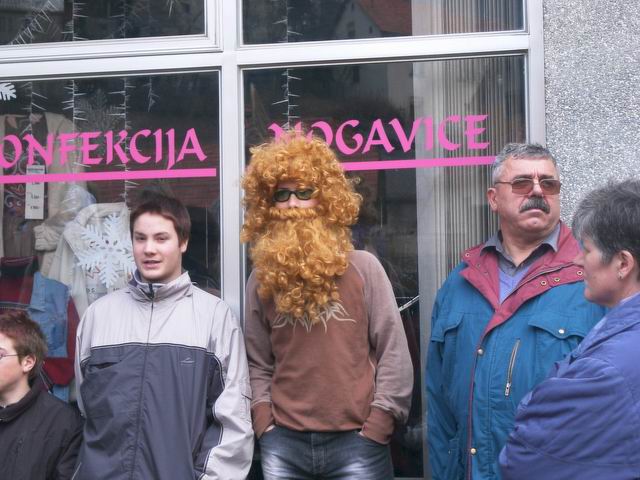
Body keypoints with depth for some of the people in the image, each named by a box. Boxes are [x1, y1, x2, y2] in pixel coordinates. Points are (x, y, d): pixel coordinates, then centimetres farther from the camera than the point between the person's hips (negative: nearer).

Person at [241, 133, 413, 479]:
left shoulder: (363, 267, 1)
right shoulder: (261, 280, 9)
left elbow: (394, 353, -1)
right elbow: (258, 364, 12)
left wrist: (376, 428, -6)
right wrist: (264, 424, -1)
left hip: (355, 442, -2)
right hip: (283, 444, 2)